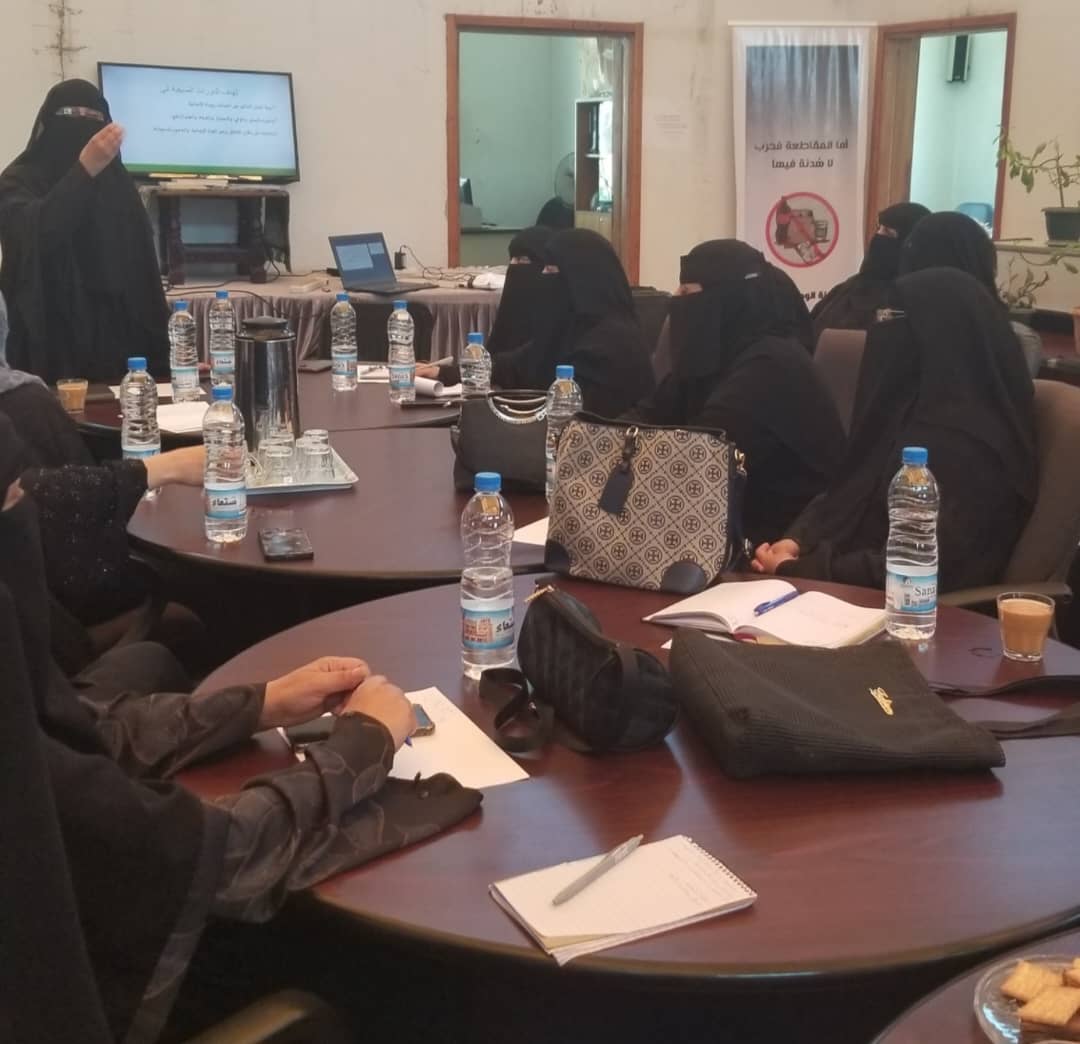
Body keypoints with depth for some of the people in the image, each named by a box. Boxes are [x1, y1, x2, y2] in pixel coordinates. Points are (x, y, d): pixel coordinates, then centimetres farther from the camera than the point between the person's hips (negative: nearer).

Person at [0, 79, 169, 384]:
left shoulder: (117, 183, 11)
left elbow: (143, 272, 9)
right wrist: (84, 170, -30)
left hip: (115, 343, 3)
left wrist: (161, 355, 3)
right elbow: (32, 234, -22)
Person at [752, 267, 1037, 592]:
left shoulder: (969, 443, -20)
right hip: (858, 589, 8)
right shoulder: (915, 406, 8)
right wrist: (797, 540, -5)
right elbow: (852, 494, 14)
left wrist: (795, 570, -17)